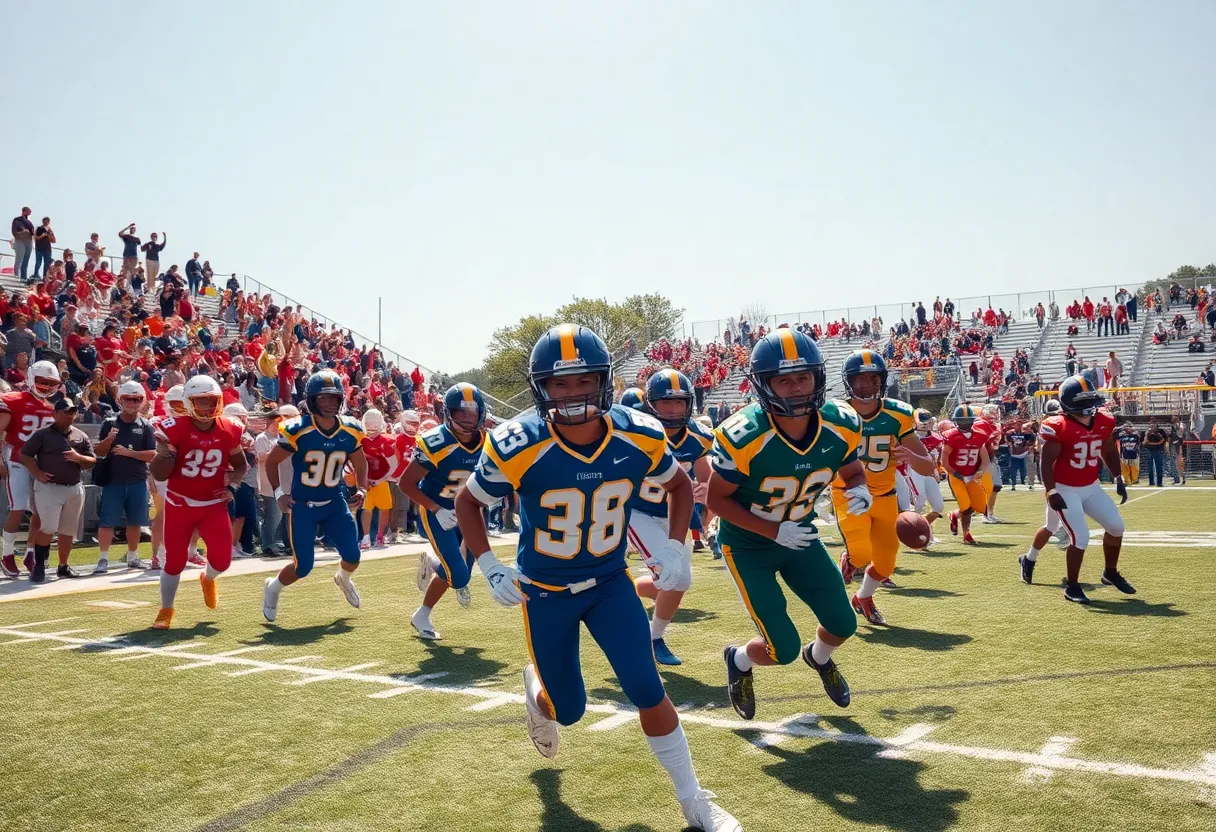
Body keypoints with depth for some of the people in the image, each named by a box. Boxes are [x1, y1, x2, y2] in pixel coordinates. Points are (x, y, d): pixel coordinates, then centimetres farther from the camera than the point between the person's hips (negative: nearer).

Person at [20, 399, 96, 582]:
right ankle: (39, 566, 0)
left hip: (74, 489, 5)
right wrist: (38, 473, -12)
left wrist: (78, 458, -11)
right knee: (48, 527, -13)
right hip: (48, 487, -4)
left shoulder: (81, 436, 10)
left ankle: (63, 566, 22)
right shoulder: (42, 434, -2)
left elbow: (92, 462, 10)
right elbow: (24, 455, -2)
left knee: (68, 530, 10)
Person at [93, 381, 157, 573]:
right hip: (113, 481, -1)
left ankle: (132, 557, 22)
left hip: (138, 482, 1)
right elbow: (99, 452, 0)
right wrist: (108, 439, -19)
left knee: (135, 521, 10)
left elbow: (152, 455, -4)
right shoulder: (109, 423, 1)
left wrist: (129, 452, -14)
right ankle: (103, 559, 4)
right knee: (107, 521, -2)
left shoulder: (146, 426, 2)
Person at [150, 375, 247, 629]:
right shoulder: (175, 429, -15)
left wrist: (232, 480, -10)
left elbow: (240, 465, 11)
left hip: (214, 505, 2)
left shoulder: (229, 431, -6)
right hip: (179, 505, -2)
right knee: (175, 561, 2)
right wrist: (164, 452, -31)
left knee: (222, 560, -9)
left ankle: (208, 579, 29)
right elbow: (158, 475, -12)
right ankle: (166, 610, 25)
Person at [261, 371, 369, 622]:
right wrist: (279, 493, -10)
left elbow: (360, 465, 12)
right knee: (303, 567, -4)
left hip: (335, 502, 4)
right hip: (302, 505, -3)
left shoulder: (350, 431, -6)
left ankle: (343, 579, 37)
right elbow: (271, 461, -3)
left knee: (353, 556, -2)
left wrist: (361, 489, -2)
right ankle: (272, 588, 30)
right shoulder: (297, 430, -17)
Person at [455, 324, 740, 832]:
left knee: (648, 691, -8)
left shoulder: (639, 437, -18)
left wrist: (674, 547, -9)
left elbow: (680, 484, 3)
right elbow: (467, 503, -7)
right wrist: (489, 568, -18)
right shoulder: (516, 447, -25)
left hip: (610, 582, 2)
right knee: (569, 711, 10)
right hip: (545, 591, -1)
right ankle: (536, 687, 49)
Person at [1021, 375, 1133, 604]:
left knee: (1116, 526, 7)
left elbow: (1109, 452, 15)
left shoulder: (1103, 422, -2)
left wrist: (1118, 478, 11)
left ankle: (1111, 574, 29)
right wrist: (1051, 491, -27)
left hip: (1091, 487, 7)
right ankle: (1072, 587, 5)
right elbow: (1047, 462, -19)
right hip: (1065, 490, -7)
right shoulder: (1058, 428, -22)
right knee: (1080, 536, -12)